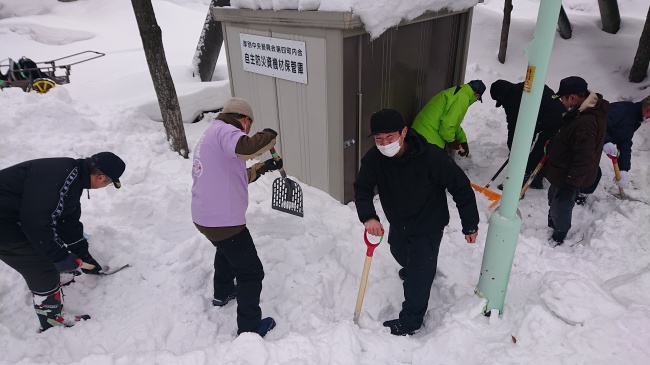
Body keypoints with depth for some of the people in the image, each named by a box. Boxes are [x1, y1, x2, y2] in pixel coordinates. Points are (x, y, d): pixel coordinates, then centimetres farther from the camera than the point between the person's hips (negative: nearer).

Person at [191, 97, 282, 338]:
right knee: (251, 272, 4)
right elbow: (245, 148, -36)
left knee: (227, 249, 38)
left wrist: (264, 167, 21)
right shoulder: (224, 130, -13)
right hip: (223, 219, -10)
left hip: (205, 216, 10)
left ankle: (222, 293, 56)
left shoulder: (213, 134, 20)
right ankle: (249, 329, 15)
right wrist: (268, 137, -16)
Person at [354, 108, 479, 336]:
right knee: (399, 253, 32)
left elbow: (461, 188, -23)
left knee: (418, 276, 1)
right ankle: (415, 268, 66)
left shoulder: (431, 157, -34)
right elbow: (362, 189, -15)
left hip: (428, 226, -6)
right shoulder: (374, 158, -21)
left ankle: (410, 321, 24)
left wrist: (470, 225, -15)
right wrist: (368, 216, -36)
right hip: (398, 223, 6)